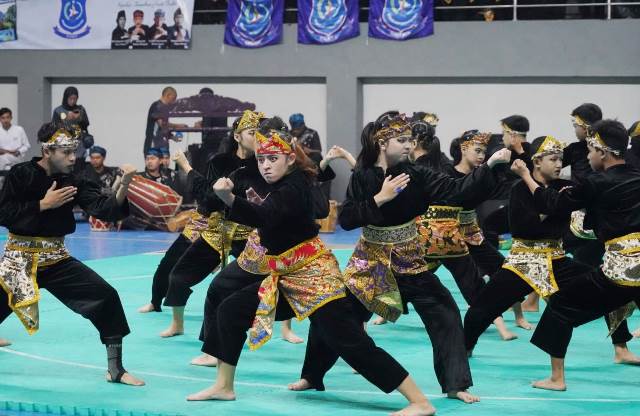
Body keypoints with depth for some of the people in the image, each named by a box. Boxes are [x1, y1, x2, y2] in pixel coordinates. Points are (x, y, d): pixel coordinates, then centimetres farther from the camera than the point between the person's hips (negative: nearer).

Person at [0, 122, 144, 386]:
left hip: (56, 259, 3)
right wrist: (44, 204, -19)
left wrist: (124, 186, -28)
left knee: (106, 297, -11)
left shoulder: (72, 183, -1)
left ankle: (115, 369, 0)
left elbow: (105, 210, -12)